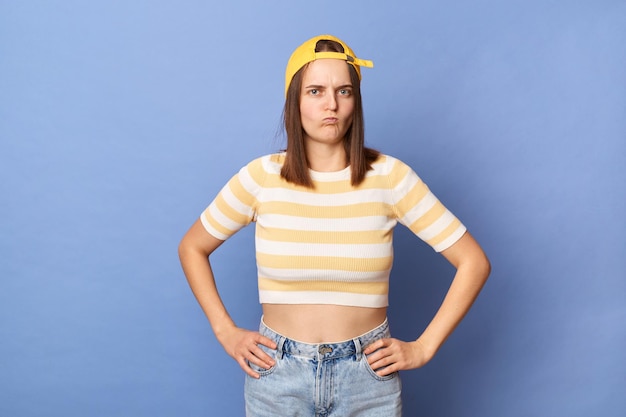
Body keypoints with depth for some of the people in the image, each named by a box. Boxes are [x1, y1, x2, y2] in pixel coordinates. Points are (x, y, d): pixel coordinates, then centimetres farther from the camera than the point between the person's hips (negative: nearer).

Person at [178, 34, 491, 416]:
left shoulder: (389, 176, -11)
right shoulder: (261, 177, -9)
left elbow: (474, 261, -6)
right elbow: (192, 248, 5)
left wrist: (424, 347, -8)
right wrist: (226, 332, 0)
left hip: (368, 375, 0)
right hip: (277, 374, 1)